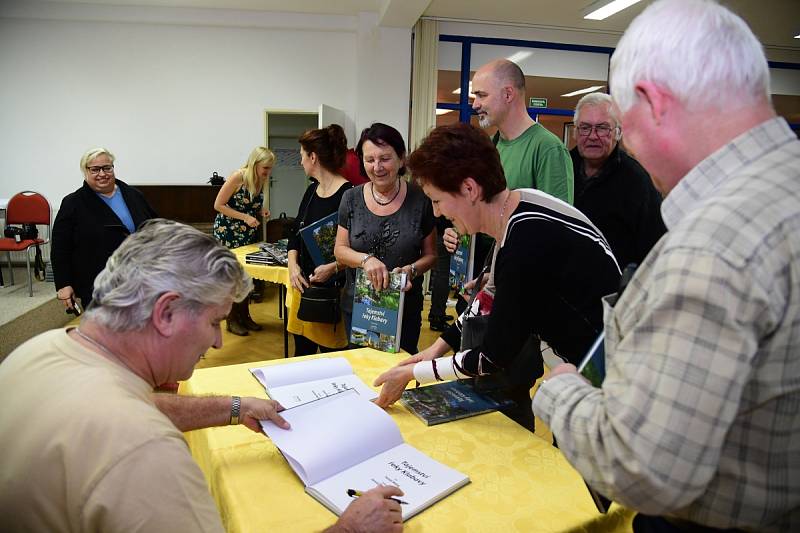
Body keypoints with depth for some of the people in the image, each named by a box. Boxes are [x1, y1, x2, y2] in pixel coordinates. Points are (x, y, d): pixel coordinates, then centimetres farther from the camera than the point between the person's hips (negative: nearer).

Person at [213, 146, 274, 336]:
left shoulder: (260, 181, 1)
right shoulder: (238, 177, -18)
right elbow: (218, 205, -17)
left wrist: (261, 210, -4)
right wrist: (245, 217, -22)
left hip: (249, 234, 6)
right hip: (228, 233, -6)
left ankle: (244, 315, 21)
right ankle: (232, 319, 12)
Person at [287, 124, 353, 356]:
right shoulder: (311, 190, 10)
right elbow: (295, 233, 12)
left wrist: (334, 267, -27)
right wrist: (293, 264, -3)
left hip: (333, 288, -7)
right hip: (305, 284, 8)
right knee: (301, 355, 18)